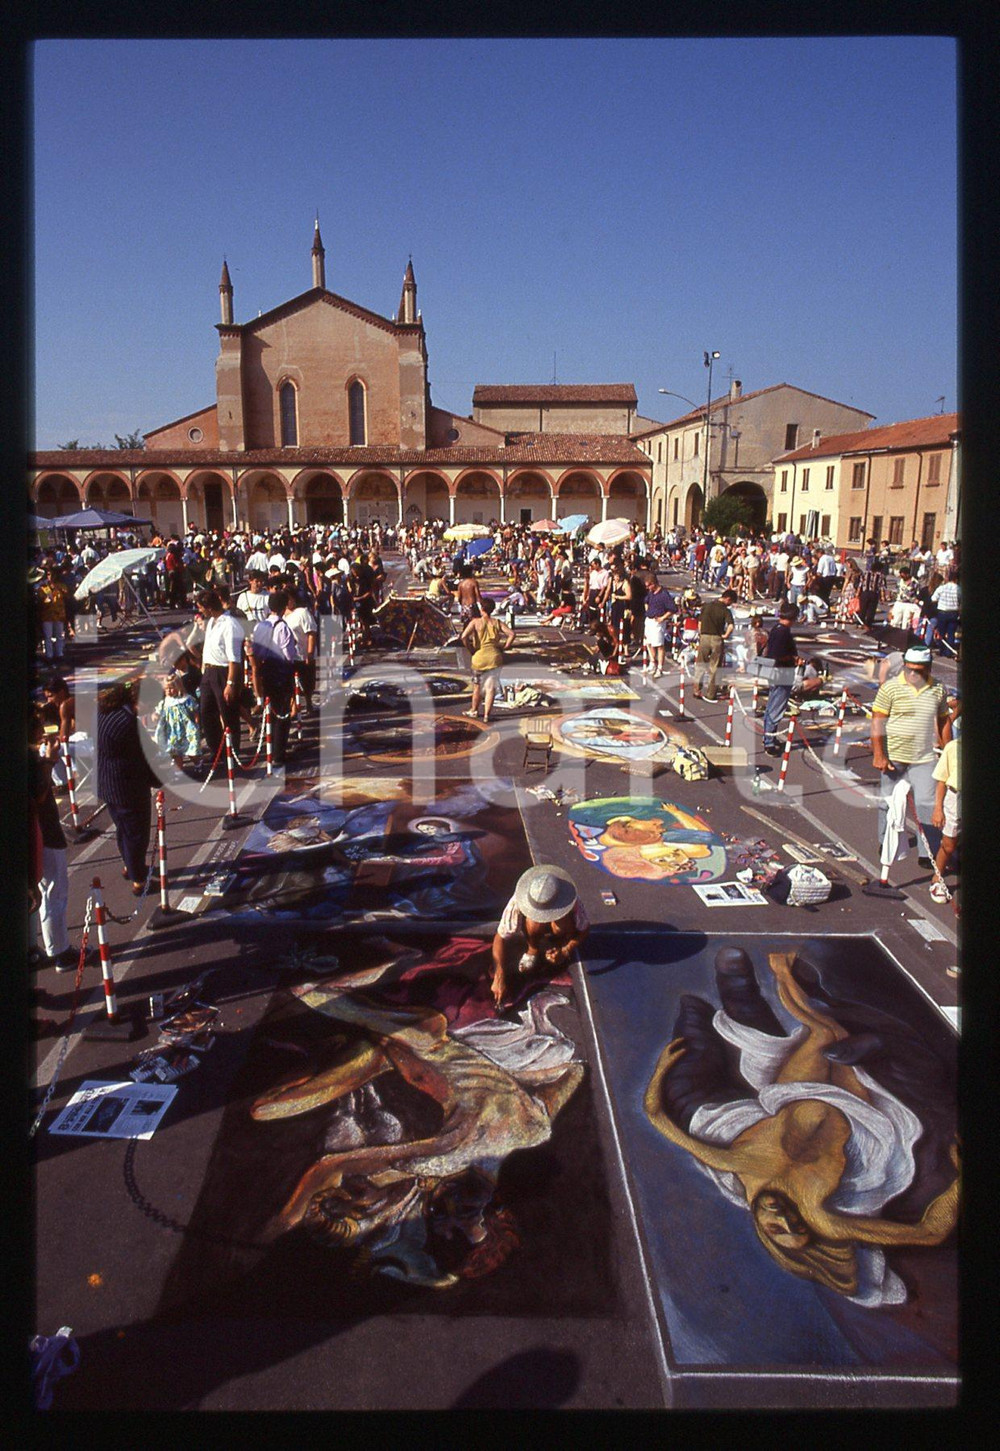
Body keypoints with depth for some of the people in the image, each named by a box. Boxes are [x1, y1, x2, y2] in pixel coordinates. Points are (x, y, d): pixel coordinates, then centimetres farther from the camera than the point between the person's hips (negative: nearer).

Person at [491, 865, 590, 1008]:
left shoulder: (573, 904, -36)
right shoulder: (517, 904, -37)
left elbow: (584, 930, -19)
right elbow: (500, 938, -33)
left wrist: (565, 952, -35)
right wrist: (499, 977, -40)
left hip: (556, 932, 0)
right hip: (533, 932, 1)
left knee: (563, 924, -36)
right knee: (533, 924, -36)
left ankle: (558, 948, -5)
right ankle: (533, 952, -5)